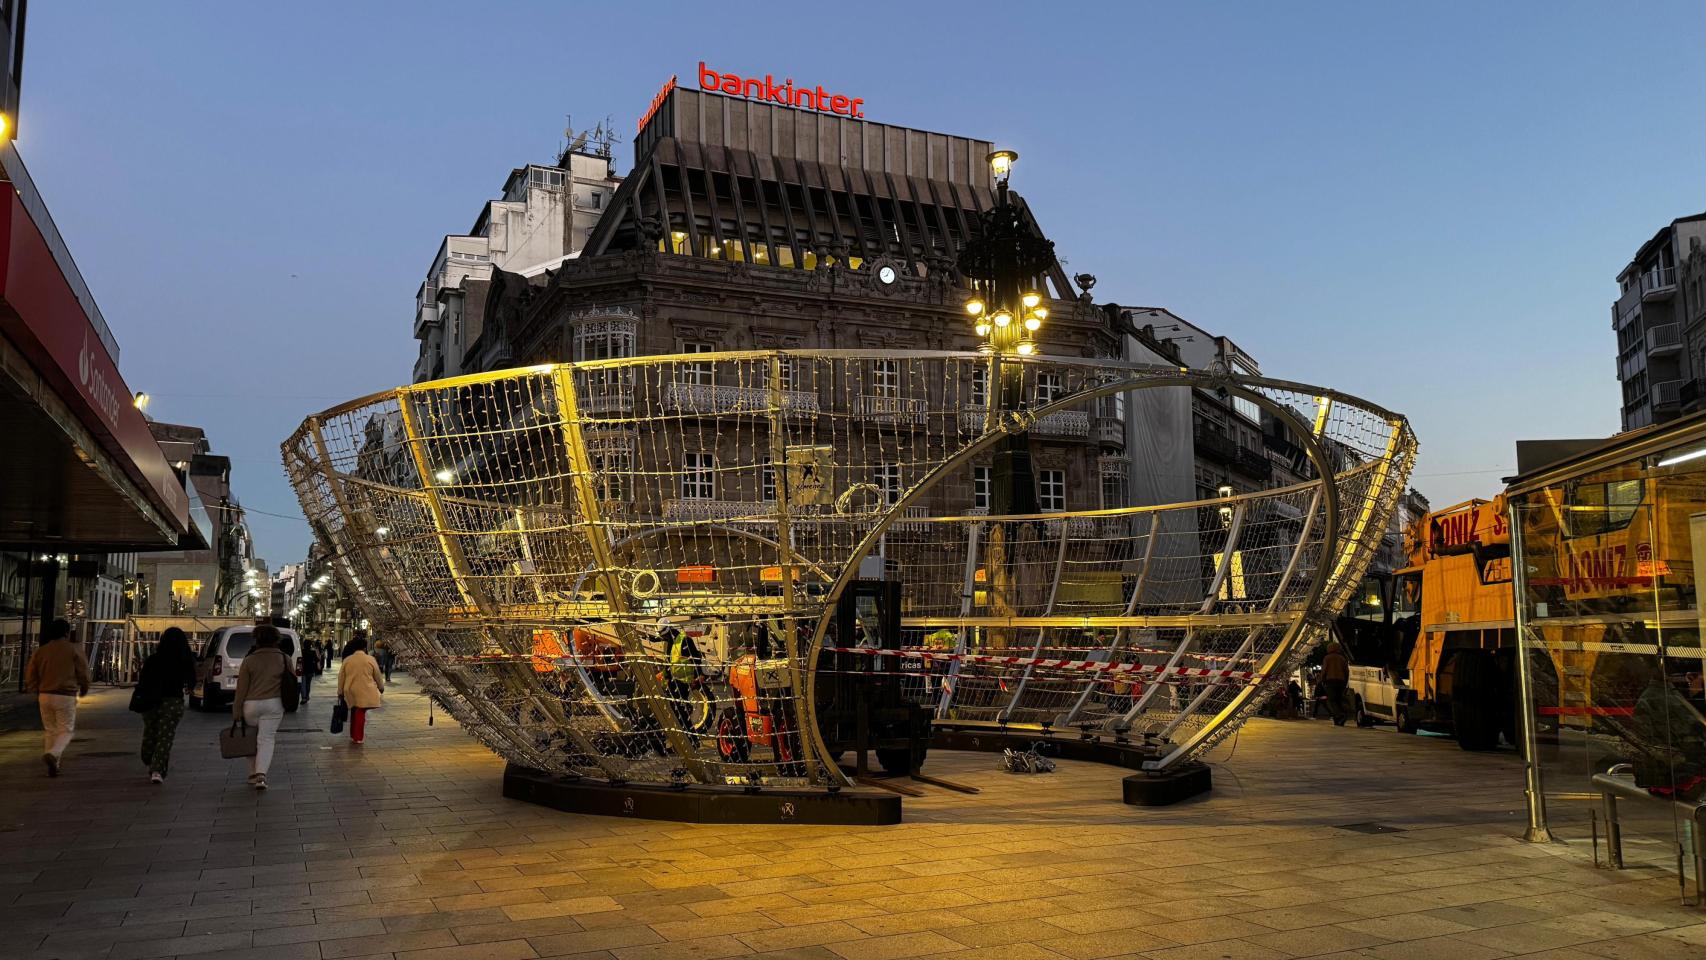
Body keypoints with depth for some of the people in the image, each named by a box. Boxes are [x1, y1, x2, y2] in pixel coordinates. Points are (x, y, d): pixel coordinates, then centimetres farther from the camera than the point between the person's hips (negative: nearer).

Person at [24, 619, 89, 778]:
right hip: (66, 697, -4)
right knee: (65, 730, 4)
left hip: (45, 696, 4)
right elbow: (83, 673, -4)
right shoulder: (73, 650, -5)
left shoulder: (40, 651, 6)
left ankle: (53, 765, 15)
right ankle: (52, 754, -22)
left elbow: (30, 676, 5)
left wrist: (37, 692, 19)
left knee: (50, 730, 15)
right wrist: (83, 690, 15)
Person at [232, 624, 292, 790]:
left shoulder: (249, 660, -3)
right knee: (266, 739, 0)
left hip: (251, 704, 0)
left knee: (252, 739, 16)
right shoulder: (285, 659, 1)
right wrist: (286, 705, 23)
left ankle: (253, 774, 20)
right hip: (274, 704, 0)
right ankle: (261, 773, -16)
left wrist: (236, 712, 3)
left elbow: (241, 688, -2)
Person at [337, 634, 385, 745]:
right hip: (364, 692, -3)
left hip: (350, 691, 3)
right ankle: (358, 738, 2)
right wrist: (381, 687, 23)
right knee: (361, 713, 0)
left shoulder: (347, 660, 3)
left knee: (354, 713, 18)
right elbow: (378, 676, 6)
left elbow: (341, 677, 9)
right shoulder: (370, 660, -4)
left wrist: (340, 692, 19)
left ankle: (353, 735, 27)